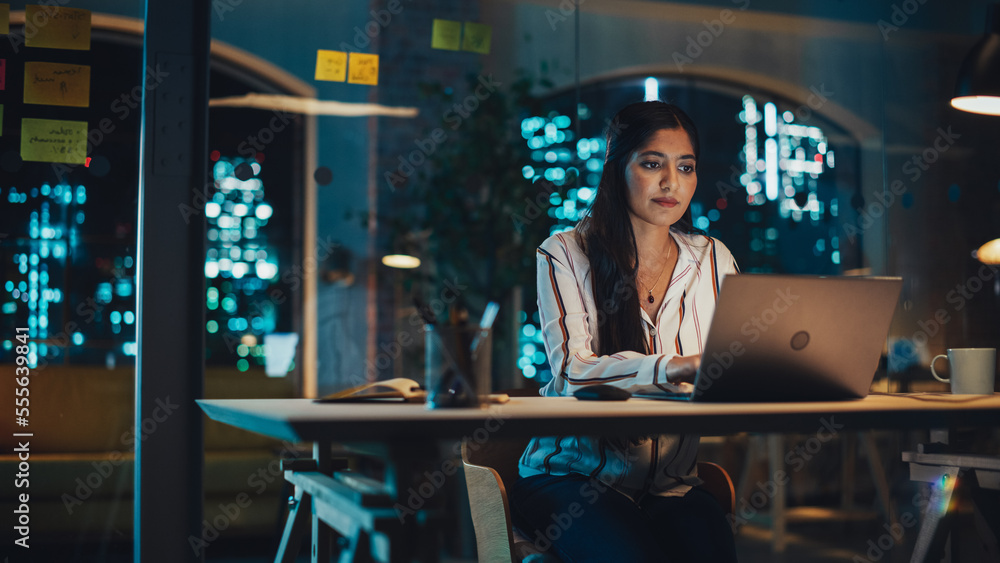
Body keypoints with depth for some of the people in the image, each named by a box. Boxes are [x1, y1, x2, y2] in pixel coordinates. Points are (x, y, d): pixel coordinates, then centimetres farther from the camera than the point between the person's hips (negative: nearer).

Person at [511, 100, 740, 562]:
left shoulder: (713, 260, 11)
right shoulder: (566, 255, -2)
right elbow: (571, 370, -17)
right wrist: (677, 367, -34)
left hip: (670, 485, 3)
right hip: (571, 470, -3)